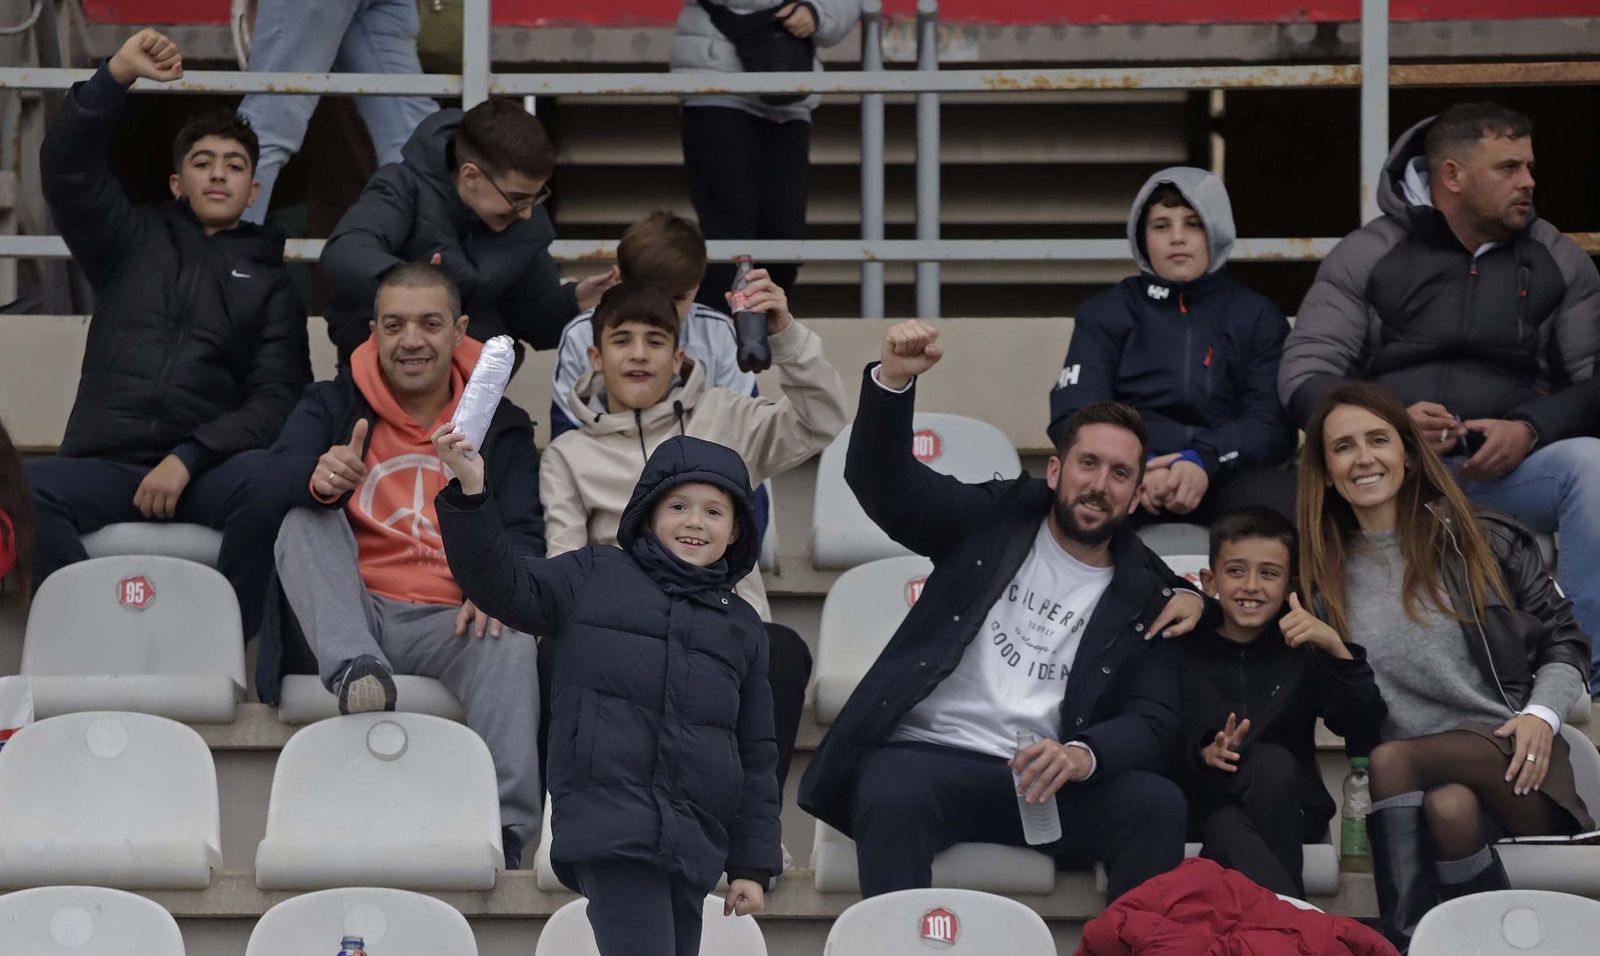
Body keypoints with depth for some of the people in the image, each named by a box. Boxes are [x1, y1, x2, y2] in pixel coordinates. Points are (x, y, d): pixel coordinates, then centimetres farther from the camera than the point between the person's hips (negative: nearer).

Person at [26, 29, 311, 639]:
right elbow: (66, 165, 6)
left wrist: (188, 458, -11)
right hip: (104, 467, 1)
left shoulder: (268, 279, 18)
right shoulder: (135, 241, 22)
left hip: (207, 470, -1)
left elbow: (277, 400, 4)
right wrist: (118, 75, -8)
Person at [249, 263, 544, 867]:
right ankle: (354, 671, -44)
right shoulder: (332, 405, 12)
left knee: (510, 637, -32)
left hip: (447, 621, 0)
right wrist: (320, 476, -33)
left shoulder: (501, 426, 16)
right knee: (307, 519, -22)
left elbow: (525, 529, 5)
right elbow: (268, 487, -6)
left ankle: (506, 833, -39)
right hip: (351, 612, 0)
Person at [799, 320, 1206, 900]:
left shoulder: (1142, 595, 16)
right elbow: (881, 480, 4)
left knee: (1158, 803, -26)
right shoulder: (993, 520, 16)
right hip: (928, 757, -1)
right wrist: (893, 379, -15)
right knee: (893, 798, -36)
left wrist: (1084, 755, -19)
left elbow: (1152, 721, 5)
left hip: (1044, 784, 1)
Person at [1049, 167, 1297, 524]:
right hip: (1125, 476, 0)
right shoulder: (1105, 313, 17)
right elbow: (1072, 415, 4)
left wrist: (1205, 461, -18)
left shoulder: (1258, 317, 17)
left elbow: (1274, 421, 3)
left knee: (1290, 506, -36)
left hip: (1226, 476, 0)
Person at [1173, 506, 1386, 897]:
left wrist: (1336, 648, -21)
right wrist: (1203, 754, -24)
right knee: (1228, 833, -38)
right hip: (1208, 811, -2)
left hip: (1286, 815, 2)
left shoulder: (1301, 646, 10)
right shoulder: (1185, 646, 6)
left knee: (1272, 761, -33)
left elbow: (1365, 731, -7)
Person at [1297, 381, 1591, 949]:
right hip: (1415, 791, 1)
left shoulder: (1483, 540, 9)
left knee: (1392, 762, -33)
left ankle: (1406, 940, -34)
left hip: (1514, 771, -1)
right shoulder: (1321, 572, 13)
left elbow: (1564, 641, 14)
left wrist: (1542, 715, -7)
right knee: (1447, 807, -37)